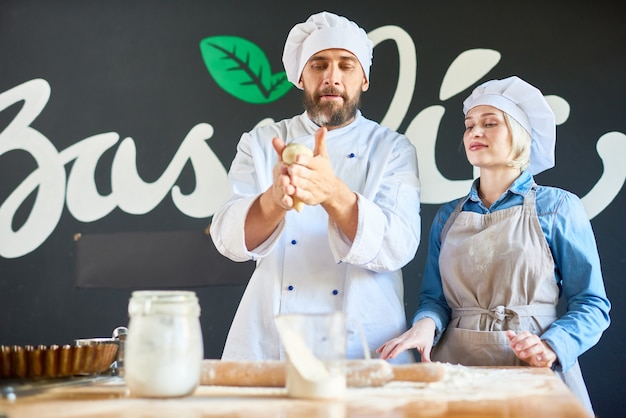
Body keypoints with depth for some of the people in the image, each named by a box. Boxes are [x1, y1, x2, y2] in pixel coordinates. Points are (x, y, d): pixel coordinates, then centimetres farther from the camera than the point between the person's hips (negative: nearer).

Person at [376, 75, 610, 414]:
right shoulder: (448, 217, 10)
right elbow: (434, 296, 8)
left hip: (533, 372, -3)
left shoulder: (558, 208, -1)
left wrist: (551, 346, -21)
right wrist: (427, 324, -14)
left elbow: (591, 304, -3)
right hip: (455, 364, 3)